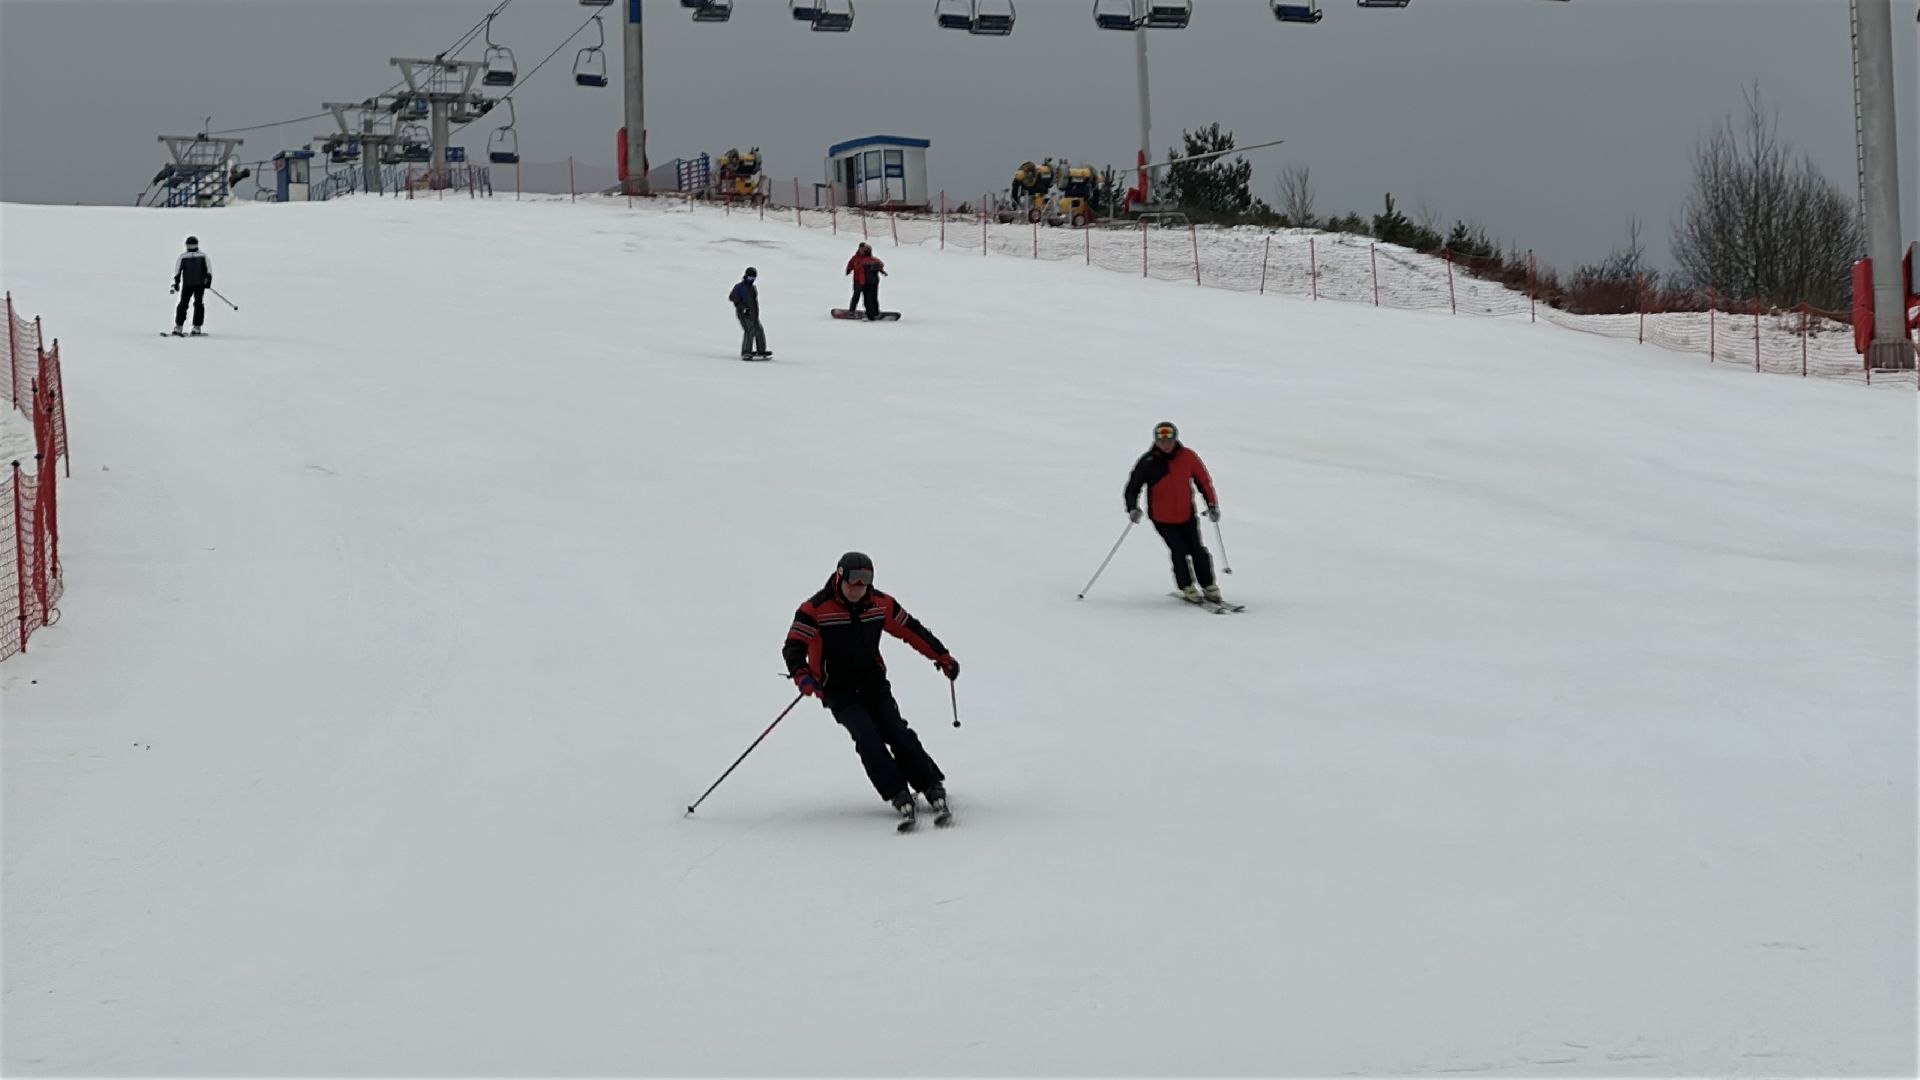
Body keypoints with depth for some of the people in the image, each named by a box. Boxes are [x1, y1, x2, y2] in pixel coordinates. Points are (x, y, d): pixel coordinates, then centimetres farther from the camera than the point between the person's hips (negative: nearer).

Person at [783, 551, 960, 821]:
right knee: (867, 735, -22)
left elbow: (911, 630, 10)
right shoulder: (816, 609, -15)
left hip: (873, 683, 3)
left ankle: (931, 786, -6)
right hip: (837, 690, -3)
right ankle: (897, 793, -20)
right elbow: (794, 647, -18)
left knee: (896, 732, -13)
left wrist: (942, 657, 13)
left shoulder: (881, 604, -3)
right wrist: (801, 675, -38)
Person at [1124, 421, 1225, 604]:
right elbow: (1133, 487, -5)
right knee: (1180, 551, -11)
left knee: (1197, 550, -1)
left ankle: (1208, 586, 14)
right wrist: (1132, 508, -21)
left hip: (1187, 515, 2)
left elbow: (1204, 481, 3)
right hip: (1162, 518, -2)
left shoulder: (1187, 456, -7)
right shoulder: (1148, 462, -12)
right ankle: (1187, 588, 6)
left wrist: (1212, 504, -3)